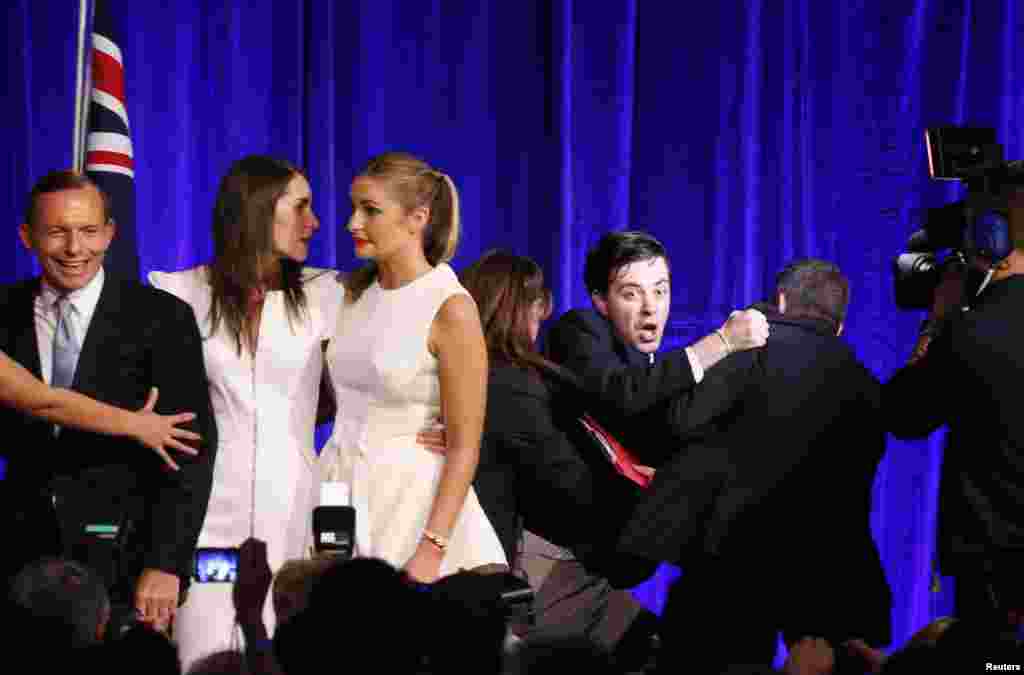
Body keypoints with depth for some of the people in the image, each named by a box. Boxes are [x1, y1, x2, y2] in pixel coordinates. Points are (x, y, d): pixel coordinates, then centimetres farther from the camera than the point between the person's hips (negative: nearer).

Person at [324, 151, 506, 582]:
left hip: (410, 497, -6)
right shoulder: (355, 291, 6)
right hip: (341, 486, 6)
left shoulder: (450, 309, -13)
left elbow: (464, 448, -15)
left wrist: (432, 550, -20)